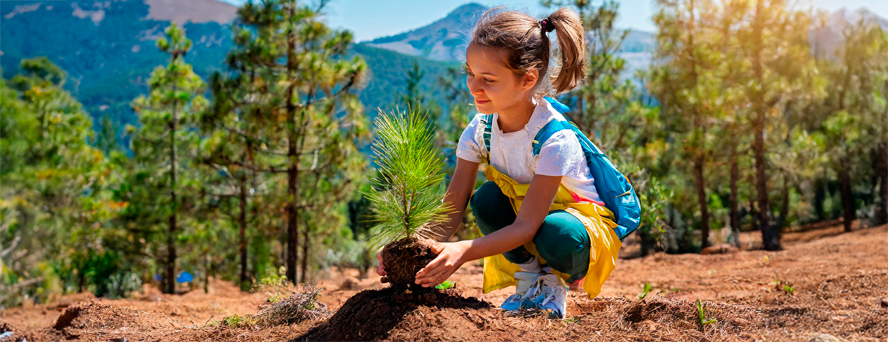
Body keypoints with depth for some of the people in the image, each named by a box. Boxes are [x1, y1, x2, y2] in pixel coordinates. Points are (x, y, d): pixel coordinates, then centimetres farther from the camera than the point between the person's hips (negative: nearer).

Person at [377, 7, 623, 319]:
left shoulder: (555, 139, -32)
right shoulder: (481, 129, -15)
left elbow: (526, 226, -34)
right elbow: (452, 208, -16)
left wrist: (464, 251, -49)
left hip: (578, 225, -4)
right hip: (522, 225, 4)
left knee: (557, 234, -37)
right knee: (486, 198, -25)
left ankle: (552, 282, -1)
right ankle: (528, 276, -2)